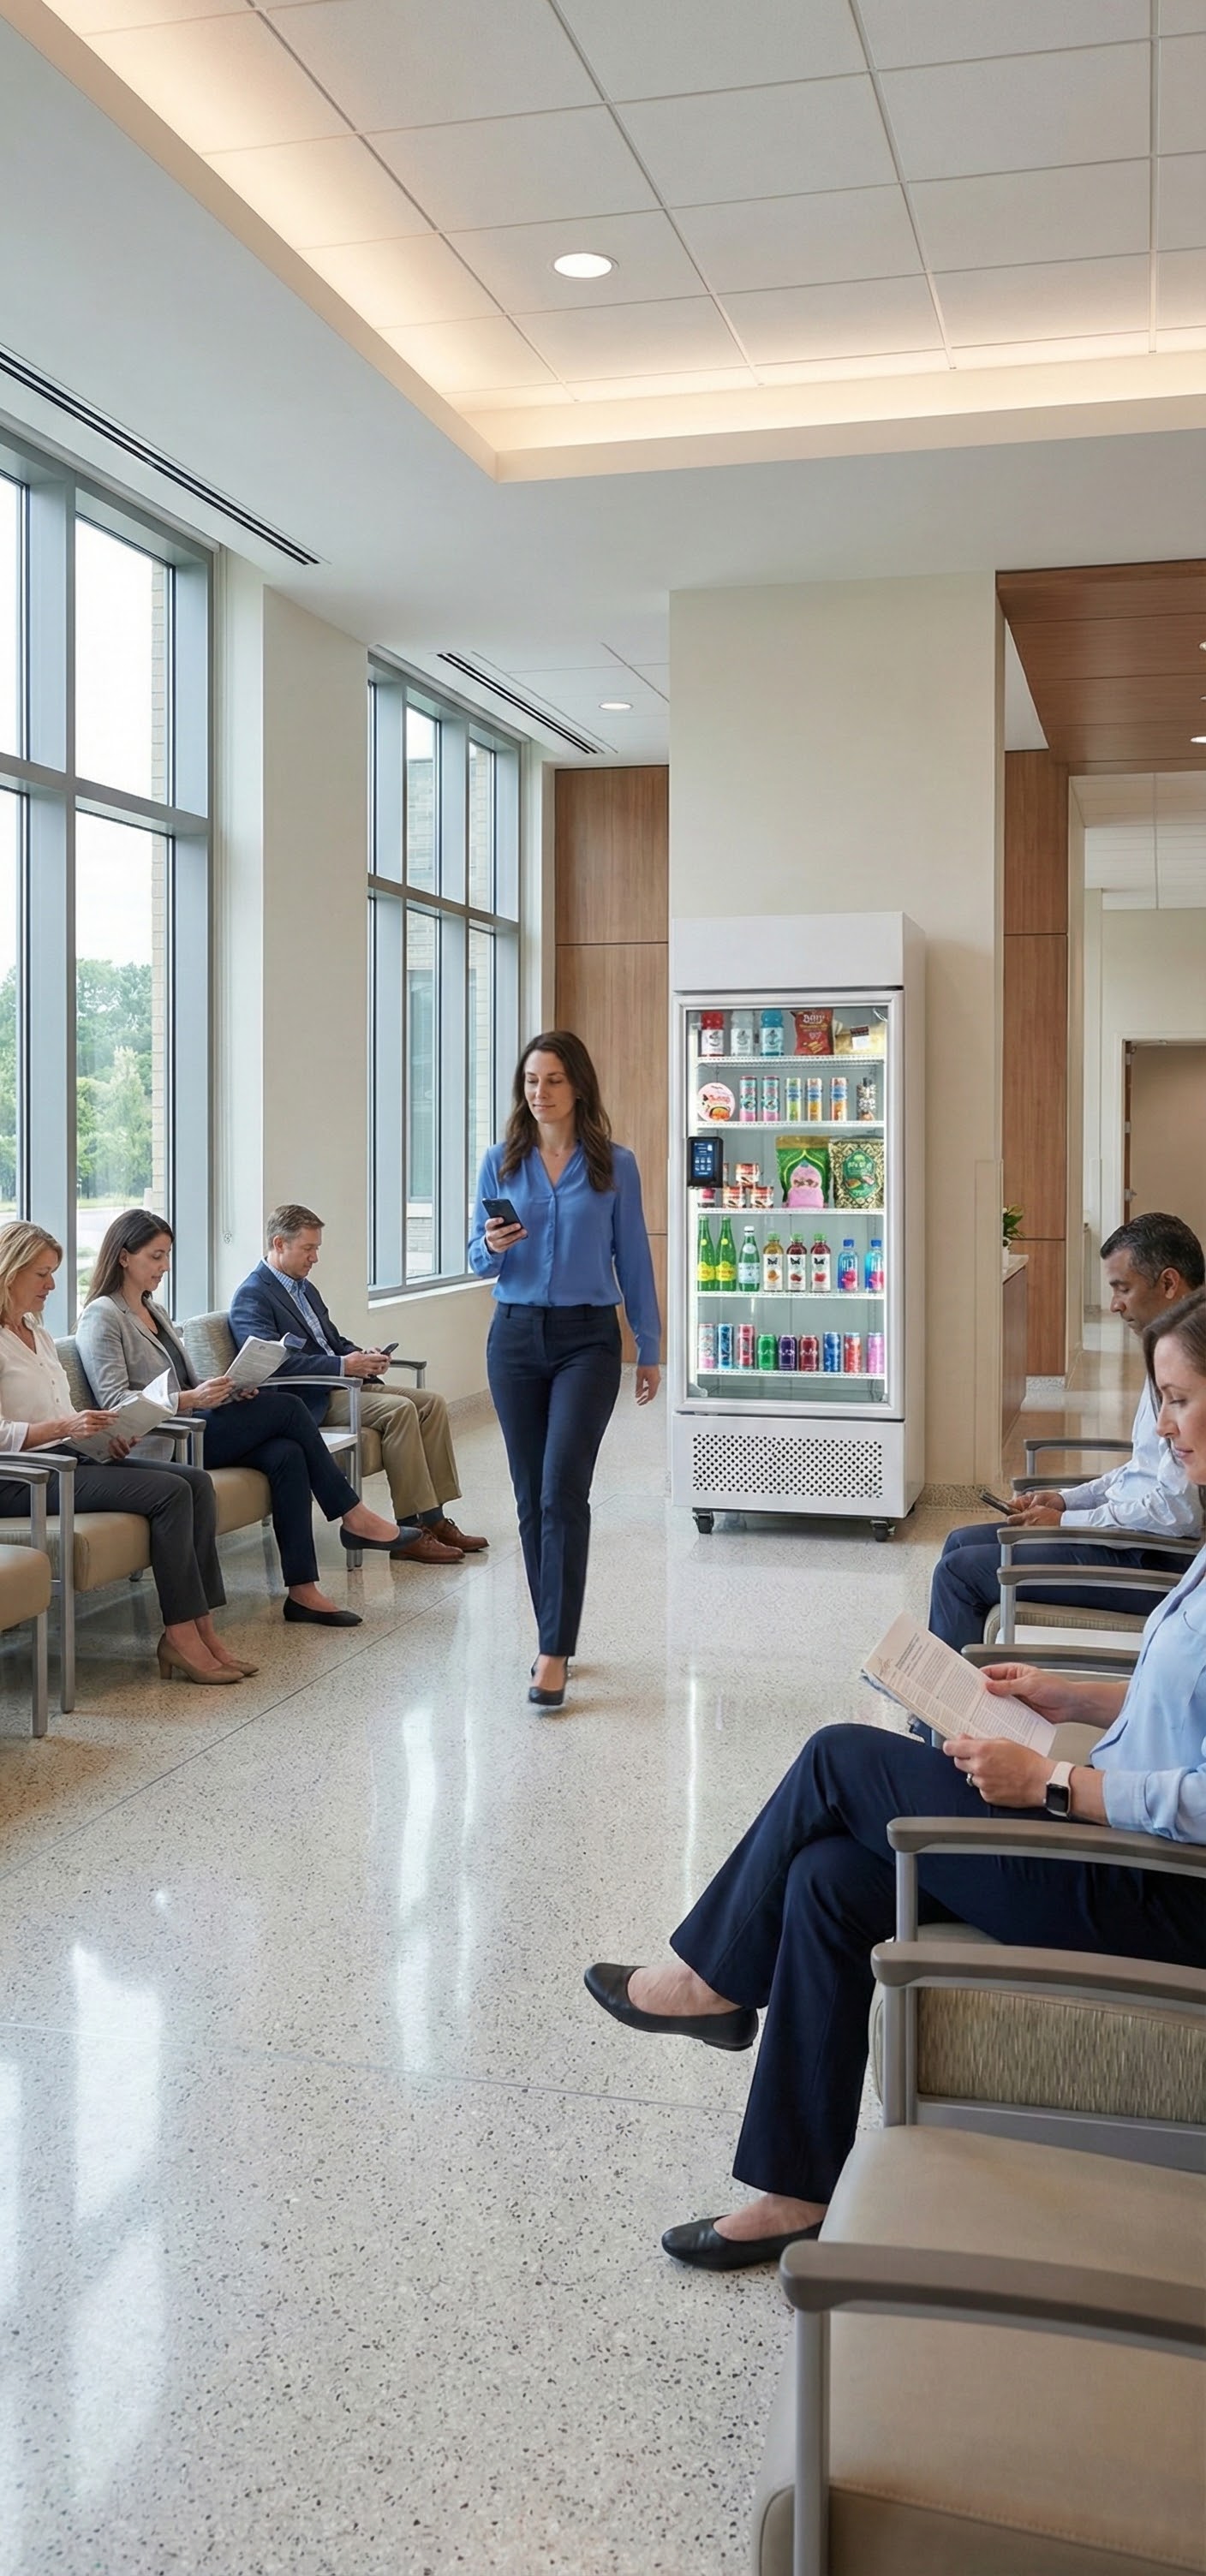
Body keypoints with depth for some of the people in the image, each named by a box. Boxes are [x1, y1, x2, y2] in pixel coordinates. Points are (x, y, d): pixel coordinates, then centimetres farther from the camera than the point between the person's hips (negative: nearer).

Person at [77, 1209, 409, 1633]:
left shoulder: (154, 1311, 23)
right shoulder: (102, 1316, -5)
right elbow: (113, 1401, -15)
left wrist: (226, 1388, 2)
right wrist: (189, 1399, -25)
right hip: (155, 1444, -8)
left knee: (286, 1454, -19)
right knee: (286, 1408, -17)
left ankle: (302, 1590, -22)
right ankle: (352, 1515, -5)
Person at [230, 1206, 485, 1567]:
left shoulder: (305, 1288, 21)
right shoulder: (251, 1297, -8)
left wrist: (362, 1356, 3)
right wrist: (343, 1365, -25)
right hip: (307, 1402, -9)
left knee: (431, 1402, -7)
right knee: (400, 1410, -27)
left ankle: (434, 1520, -8)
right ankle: (411, 1530, -24)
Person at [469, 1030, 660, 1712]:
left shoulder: (615, 1165, -1)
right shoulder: (502, 1162, 5)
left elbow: (633, 1260, 3)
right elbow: (478, 1262, 7)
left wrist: (650, 1350, 5)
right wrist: (493, 1247, -16)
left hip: (588, 1339, -3)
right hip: (516, 1336, 3)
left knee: (563, 1489, -14)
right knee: (532, 1496, 8)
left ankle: (554, 1653, -12)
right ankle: (555, 1636, 22)